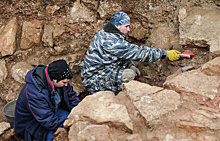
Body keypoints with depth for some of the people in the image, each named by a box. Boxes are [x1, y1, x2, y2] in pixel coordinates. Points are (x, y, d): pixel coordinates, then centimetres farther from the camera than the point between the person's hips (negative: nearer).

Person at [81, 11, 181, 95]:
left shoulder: (106, 35, 7)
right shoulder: (111, 41, -25)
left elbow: (122, 55, 19)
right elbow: (138, 52, -25)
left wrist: (131, 66, 1)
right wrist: (165, 54, -21)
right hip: (95, 79, -10)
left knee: (132, 70, 8)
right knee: (128, 75, -25)